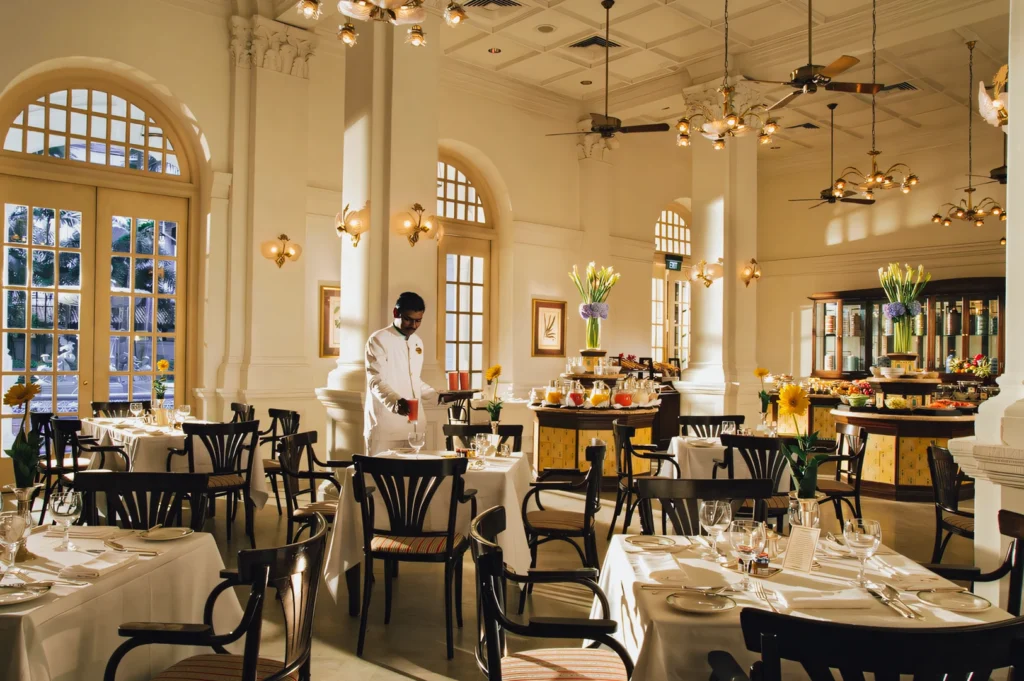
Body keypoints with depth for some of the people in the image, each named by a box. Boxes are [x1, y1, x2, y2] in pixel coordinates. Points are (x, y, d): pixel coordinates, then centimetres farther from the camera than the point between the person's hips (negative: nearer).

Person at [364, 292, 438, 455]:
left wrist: (437, 395, 10)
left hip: (413, 425, 6)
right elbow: (376, 381, -15)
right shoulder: (378, 340, -5)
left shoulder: (417, 342, 16)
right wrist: (395, 402, -32)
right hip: (385, 427, -6)